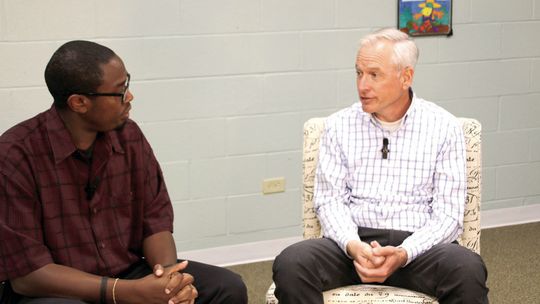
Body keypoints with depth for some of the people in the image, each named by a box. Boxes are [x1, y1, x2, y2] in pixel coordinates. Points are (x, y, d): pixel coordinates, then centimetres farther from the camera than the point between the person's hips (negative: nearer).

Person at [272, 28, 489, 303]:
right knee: (290, 264, -27)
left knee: (469, 271, -33)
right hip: (353, 242, 2)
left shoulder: (444, 128, 3)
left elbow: (447, 213, -2)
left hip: (418, 243, -1)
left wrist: (403, 254, -19)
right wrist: (353, 246, -17)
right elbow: (329, 199, 3)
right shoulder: (339, 125, 8)